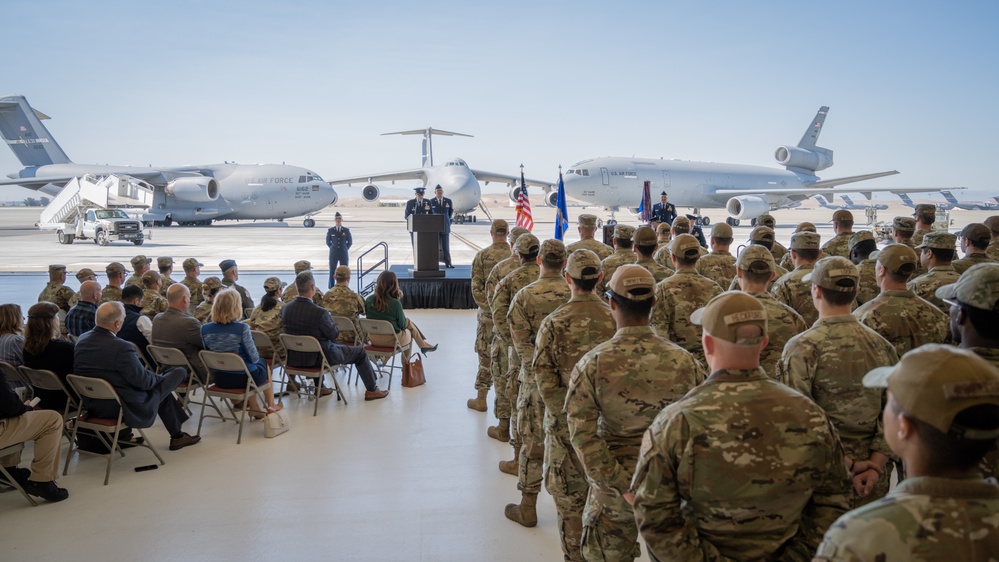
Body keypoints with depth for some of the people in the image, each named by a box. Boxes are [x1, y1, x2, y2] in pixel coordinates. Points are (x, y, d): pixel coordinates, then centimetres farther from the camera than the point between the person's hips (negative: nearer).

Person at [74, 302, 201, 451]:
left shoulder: (81, 340, -2)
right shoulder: (121, 347, -28)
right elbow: (144, 381, -21)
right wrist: (159, 377, 2)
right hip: (122, 409, -8)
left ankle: (177, 435, 36)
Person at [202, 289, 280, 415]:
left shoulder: (205, 329, -9)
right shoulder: (242, 328, -23)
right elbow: (253, 358, -16)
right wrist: (257, 355, 7)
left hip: (220, 380, 4)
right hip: (244, 378, -4)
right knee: (263, 362, 31)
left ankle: (254, 408, 38)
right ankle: (270, 406, 45)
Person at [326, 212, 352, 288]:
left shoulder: (346, 230, 0)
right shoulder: (330, 230, 0)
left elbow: (350, 242, 10)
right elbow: (328, 242, 11)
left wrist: (345, 249, 7)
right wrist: (333, 249, 7)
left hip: (344, 254, 0)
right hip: (333, 254, 0)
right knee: (332, 271, 2)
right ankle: (331, 288, 10)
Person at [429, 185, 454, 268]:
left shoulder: (448, 201, 5)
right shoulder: (431, 202, 0)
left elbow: (451, 212, 17)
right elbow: (429, 213, 10)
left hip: (445, 227, 1)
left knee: (446, 246, 2)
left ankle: (448, 263, 6)